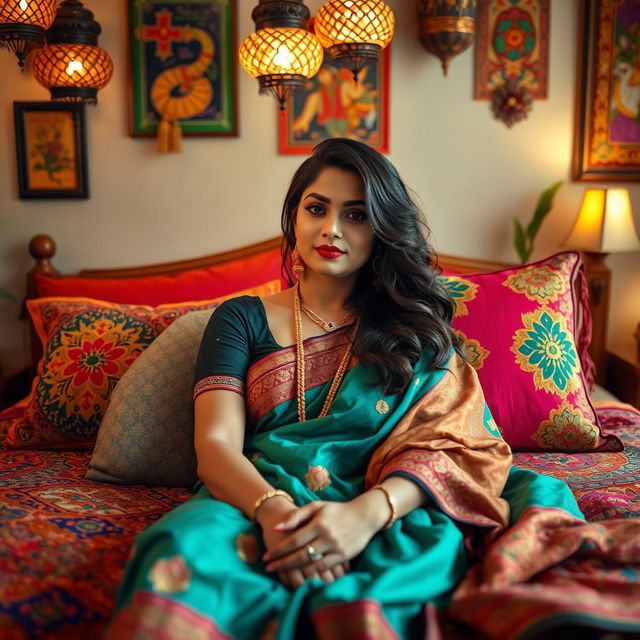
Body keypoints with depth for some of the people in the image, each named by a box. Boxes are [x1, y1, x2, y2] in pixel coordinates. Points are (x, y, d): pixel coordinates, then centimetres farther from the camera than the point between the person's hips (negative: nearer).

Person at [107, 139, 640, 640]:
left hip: (390, 514, 1)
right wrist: (274, 510, -22)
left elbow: (454, 443, 1)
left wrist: (367, 512, -21)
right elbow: (216, 443, 2)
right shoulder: (242, 319, 16)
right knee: (185, 545, -36)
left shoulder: (415, 326, 17)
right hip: (256, 501, 0)